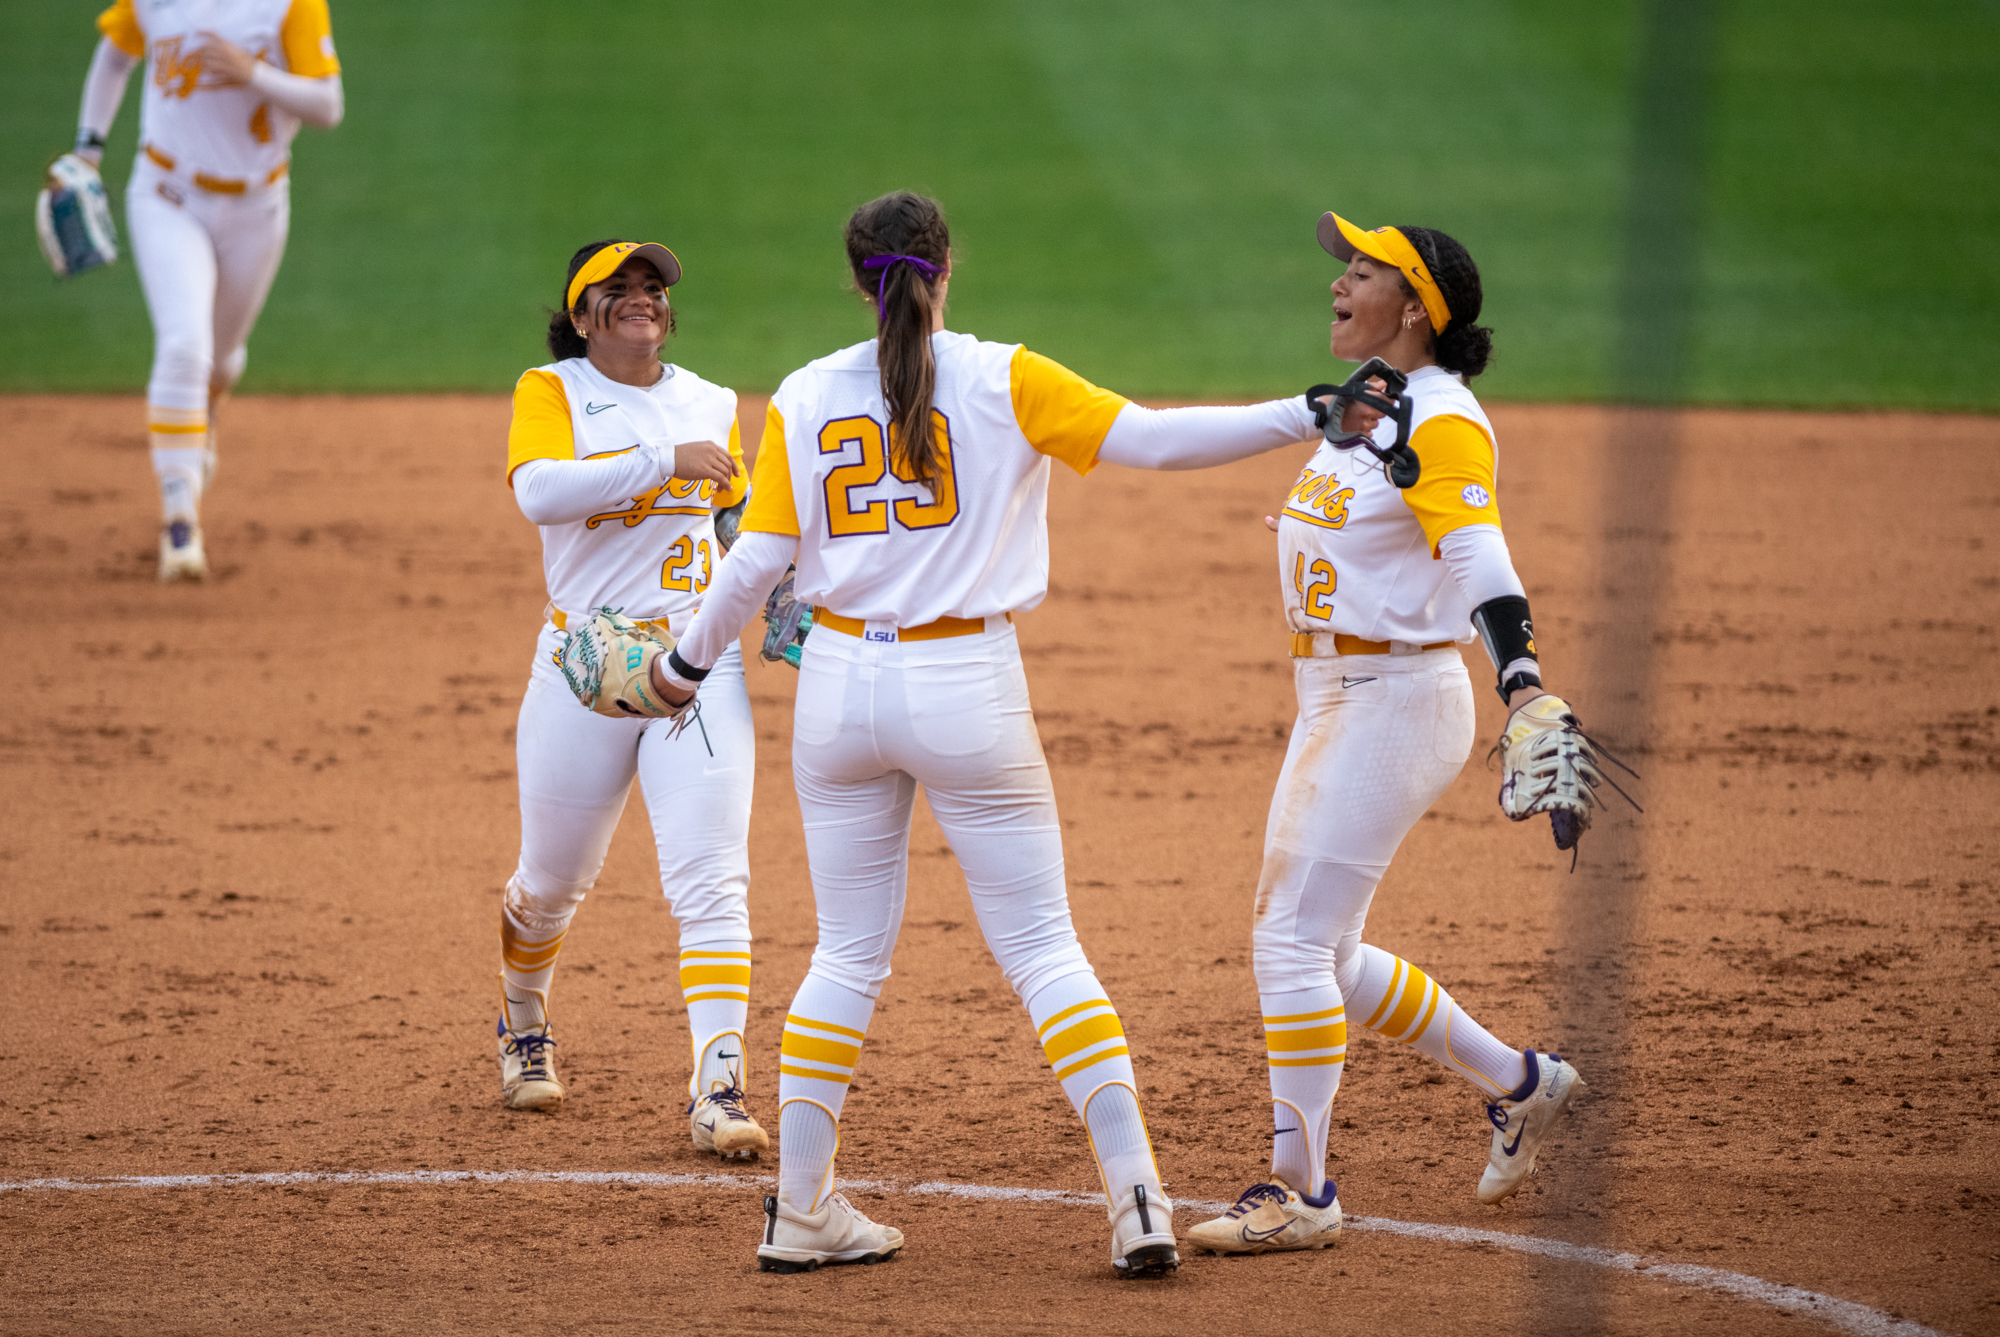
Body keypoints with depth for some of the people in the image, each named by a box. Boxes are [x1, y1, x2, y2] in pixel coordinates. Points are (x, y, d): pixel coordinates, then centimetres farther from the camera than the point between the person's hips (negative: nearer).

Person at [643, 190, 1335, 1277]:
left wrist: (687, 662, 15)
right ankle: (1137, 1199, -7)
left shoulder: (804, 399, 2)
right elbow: (1150, 439, -13)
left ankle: (799, 1208, 13)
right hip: (968, 688, -3)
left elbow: (758, 562, 0)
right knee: (1042, 948, 1)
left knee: (848, 953, 13)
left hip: (840, 685, 3)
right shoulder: (1003, 382, -5)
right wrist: (1309, 415, -12)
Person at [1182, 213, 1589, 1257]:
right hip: (1328, 702, 10)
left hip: (1399, 700, -10)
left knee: (1293, 940, -12)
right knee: (1320, 952, 15)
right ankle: (1516, 1083, 28)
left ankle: (1300, 1190, -4)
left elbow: (1478, 555, -33)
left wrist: (1521, 683, -46)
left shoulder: (1441, 424, -17)